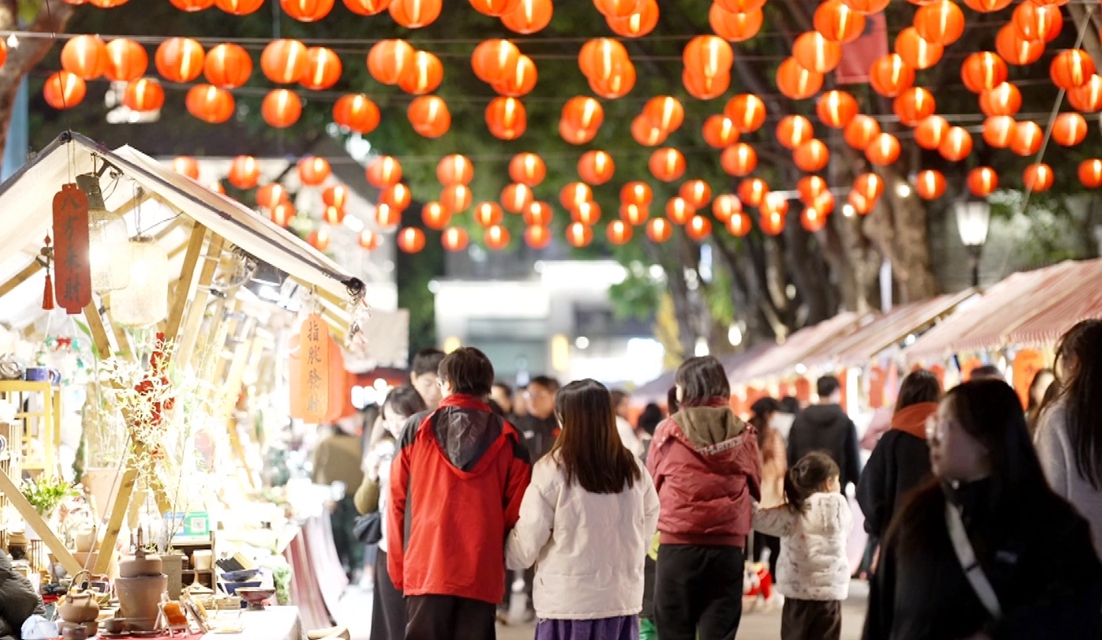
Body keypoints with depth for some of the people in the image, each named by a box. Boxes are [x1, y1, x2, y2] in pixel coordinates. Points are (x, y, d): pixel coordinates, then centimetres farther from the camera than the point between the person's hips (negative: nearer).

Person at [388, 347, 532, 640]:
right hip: (483, 573, 0)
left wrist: (397, 569, 12)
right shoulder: (507, 438, 3)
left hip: (425, 569, 0)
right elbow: (516, 511, 1)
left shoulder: (416, 431, 3)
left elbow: (397, 503, 5)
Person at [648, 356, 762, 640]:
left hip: (678, 543, -2)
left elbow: (652, 483, 10)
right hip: (728, 545, 2)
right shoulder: (743, 434, 2)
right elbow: (755, 487, 11)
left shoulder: (669, 430, -2)